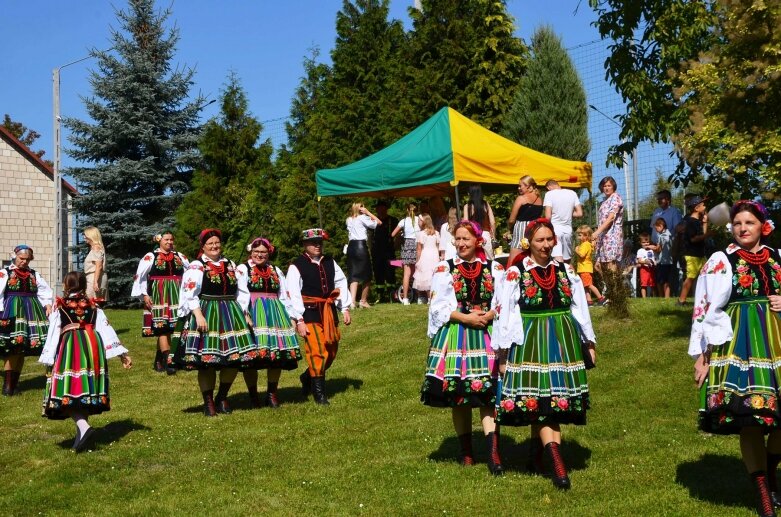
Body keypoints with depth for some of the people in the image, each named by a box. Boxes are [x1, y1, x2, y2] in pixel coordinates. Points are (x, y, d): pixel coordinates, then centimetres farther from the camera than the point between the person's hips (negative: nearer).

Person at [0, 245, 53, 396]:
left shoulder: (34, 275, 14)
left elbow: (45, 291, 18)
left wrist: (48, 304, 2)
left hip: (30, 312, 5)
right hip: (12, 312, -5)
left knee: (23, 349, 5)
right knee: (14, 347, -14)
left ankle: (15, 382, 13)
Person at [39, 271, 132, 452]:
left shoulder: (60, 305, 6)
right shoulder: (92, 304, 15)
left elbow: (53, 333, 2)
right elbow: (106, 329, 11)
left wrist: (48, 359, 4)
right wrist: (122, 353, 12)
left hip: (70, 348, -4)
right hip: (93, 345, 4)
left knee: (70, 390, -5)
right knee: (85, 389, 13)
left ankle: (83, 427, -26)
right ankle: (82, 427, 18)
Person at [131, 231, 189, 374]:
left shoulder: (179, 256, 11)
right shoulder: (151, 256, -1)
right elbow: (140, 276, -1)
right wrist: (144, 294, -7)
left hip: (175, 297, 4)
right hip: (158, 297, -4)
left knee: (169, 329, 5)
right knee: (162, 328, -10)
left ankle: (158, 361, 15)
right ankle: (166, 362, -14)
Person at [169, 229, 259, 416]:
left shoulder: (230, 265, 15)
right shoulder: (196, 266, -3)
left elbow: (239, 292, 19)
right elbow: (189, 294, -11)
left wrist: (244, 314, 13)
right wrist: (199, 315, -21)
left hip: (231, 316, 6)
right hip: (206, 315, -5)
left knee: (234, 358, 2)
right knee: (207, 361, -3)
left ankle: (222, 398, 19)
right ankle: (208, 402, 9)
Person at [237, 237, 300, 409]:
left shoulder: (276, 271, 19)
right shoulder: (243, 269, 4)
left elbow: (285, 295, 19)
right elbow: (241, 293, -10)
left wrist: (292, 317, 11)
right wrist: (244, 314, -24)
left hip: (275, 314, 5)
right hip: (253, 313, -4)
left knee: (278, 353, 0)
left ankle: (272, 394, 12)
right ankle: (253, 396, 5)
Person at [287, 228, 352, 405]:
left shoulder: (330, 262, 9)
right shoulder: (296, 266, -8)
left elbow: (341, 284, 10)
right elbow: (294, 295, -11)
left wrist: (345, 309, 3)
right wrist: (299, 320, -15)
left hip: (329, 311, 6)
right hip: (309, 312, -6)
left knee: (332, 350, 13)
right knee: (317, 350, -10)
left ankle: (308, 377, 36)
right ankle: (319, 392, 1)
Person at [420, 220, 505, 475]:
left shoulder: (495, 269, 6)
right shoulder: (445, 268, 2)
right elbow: (439, 306, -3)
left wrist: (490, 315, -16)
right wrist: (466, 318, -14)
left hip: (487, 334, 0)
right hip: (455, 336, 0)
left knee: (488, 393, -9)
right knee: (459, 396, 6)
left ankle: (493, 453, -11)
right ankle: (466, 451, 20)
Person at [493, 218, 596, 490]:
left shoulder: (565, 271, 7)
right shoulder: (515, 273, -4)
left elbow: (580, 307, 13)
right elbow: (505, 313, -4)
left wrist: (589, 342, 13)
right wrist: (503, 352, -6)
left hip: (562, 340, 4)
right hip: (529, 342, -4)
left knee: (556, 399, 5)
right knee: (539, 399, -8)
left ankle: (536, 454, 18)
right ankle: (558, 465, -11)